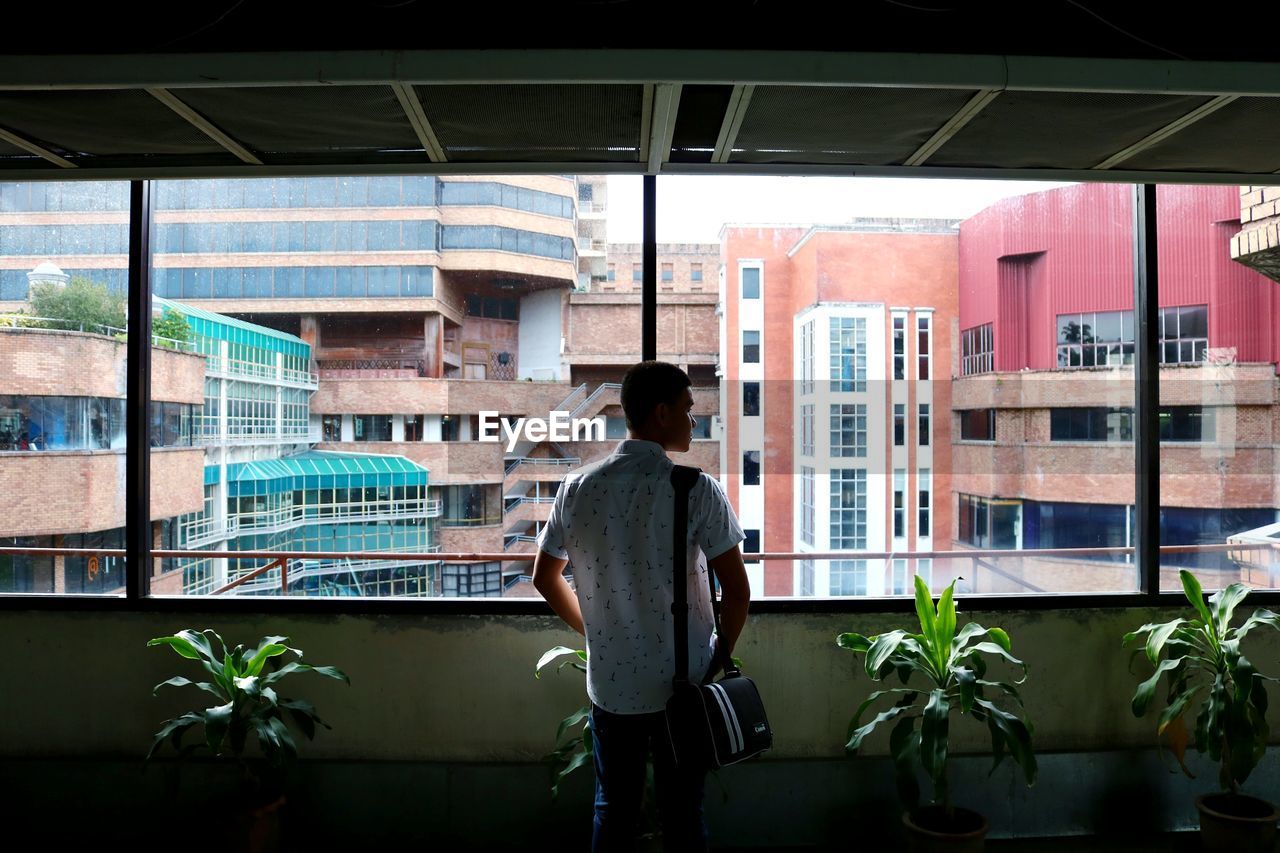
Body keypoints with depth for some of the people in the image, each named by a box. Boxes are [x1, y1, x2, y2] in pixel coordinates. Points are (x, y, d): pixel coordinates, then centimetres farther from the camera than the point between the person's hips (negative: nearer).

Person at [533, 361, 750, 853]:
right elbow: (737, 590, -14)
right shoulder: (695, 489, -16)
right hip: (684, 685, -3)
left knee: (614, 810, 20)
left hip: (610, 685, 3)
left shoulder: (577, 488, -4)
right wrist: (720, 655, 2)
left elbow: (544, 578, 6)